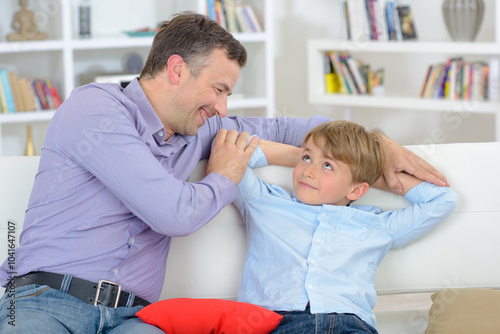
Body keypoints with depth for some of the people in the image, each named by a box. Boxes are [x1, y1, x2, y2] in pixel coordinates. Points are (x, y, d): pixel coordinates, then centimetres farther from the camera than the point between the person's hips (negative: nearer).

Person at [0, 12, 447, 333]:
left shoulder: (194, 132, 20)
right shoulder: (96, 108, -5)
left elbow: (277, 129, 34)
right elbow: (173, 213, -12)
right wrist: (225, 179, 10)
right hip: (47, 298, -5)